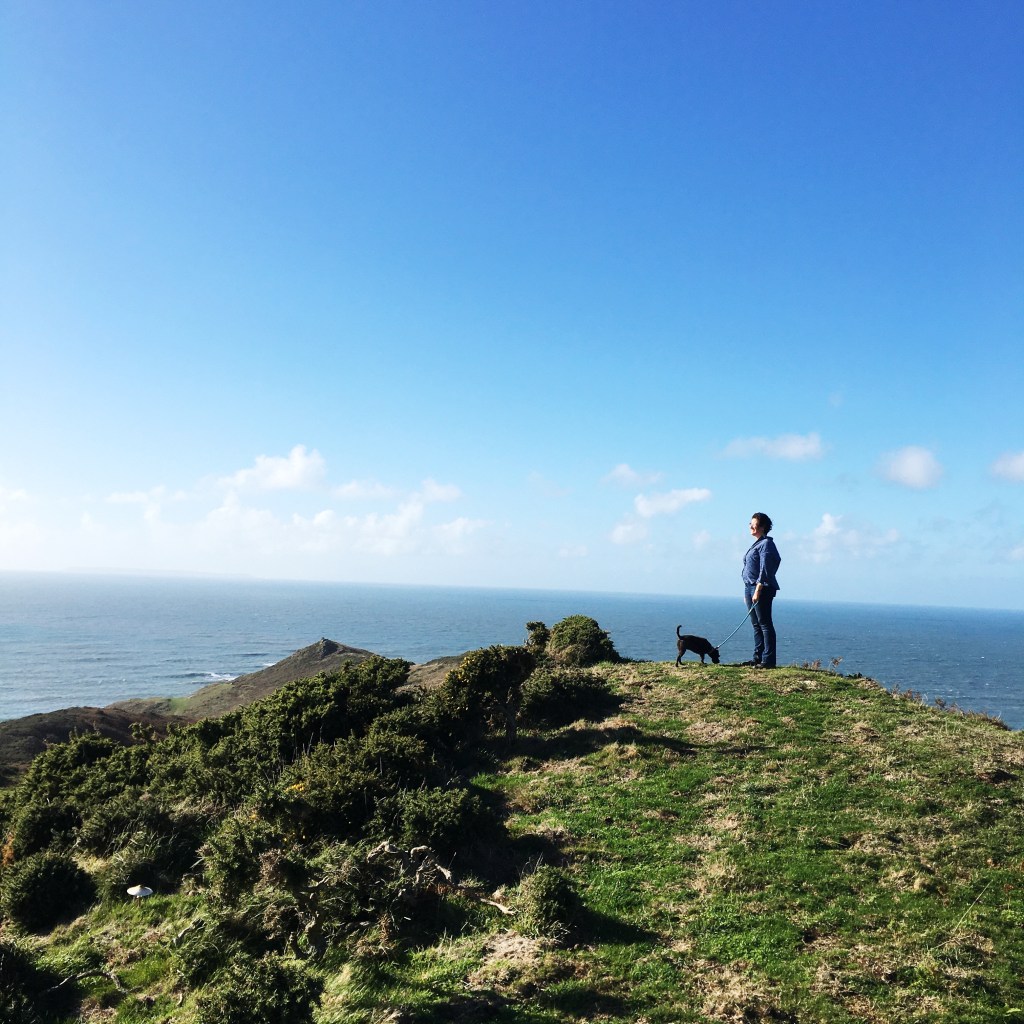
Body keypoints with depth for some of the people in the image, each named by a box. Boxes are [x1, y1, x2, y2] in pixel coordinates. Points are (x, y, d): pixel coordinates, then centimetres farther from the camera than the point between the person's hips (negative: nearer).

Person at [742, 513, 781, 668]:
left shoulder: (766, 544, -10)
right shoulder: (755, 544, 19)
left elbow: (765, 570, -17)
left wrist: (758, 590, -22)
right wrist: (747, 591, 19)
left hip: (762, 589, -10)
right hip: (750, 587, 10)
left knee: (765, 625, -7)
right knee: (756, 625, 12)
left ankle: (768, 660, -4)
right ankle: (758, 658, 17)